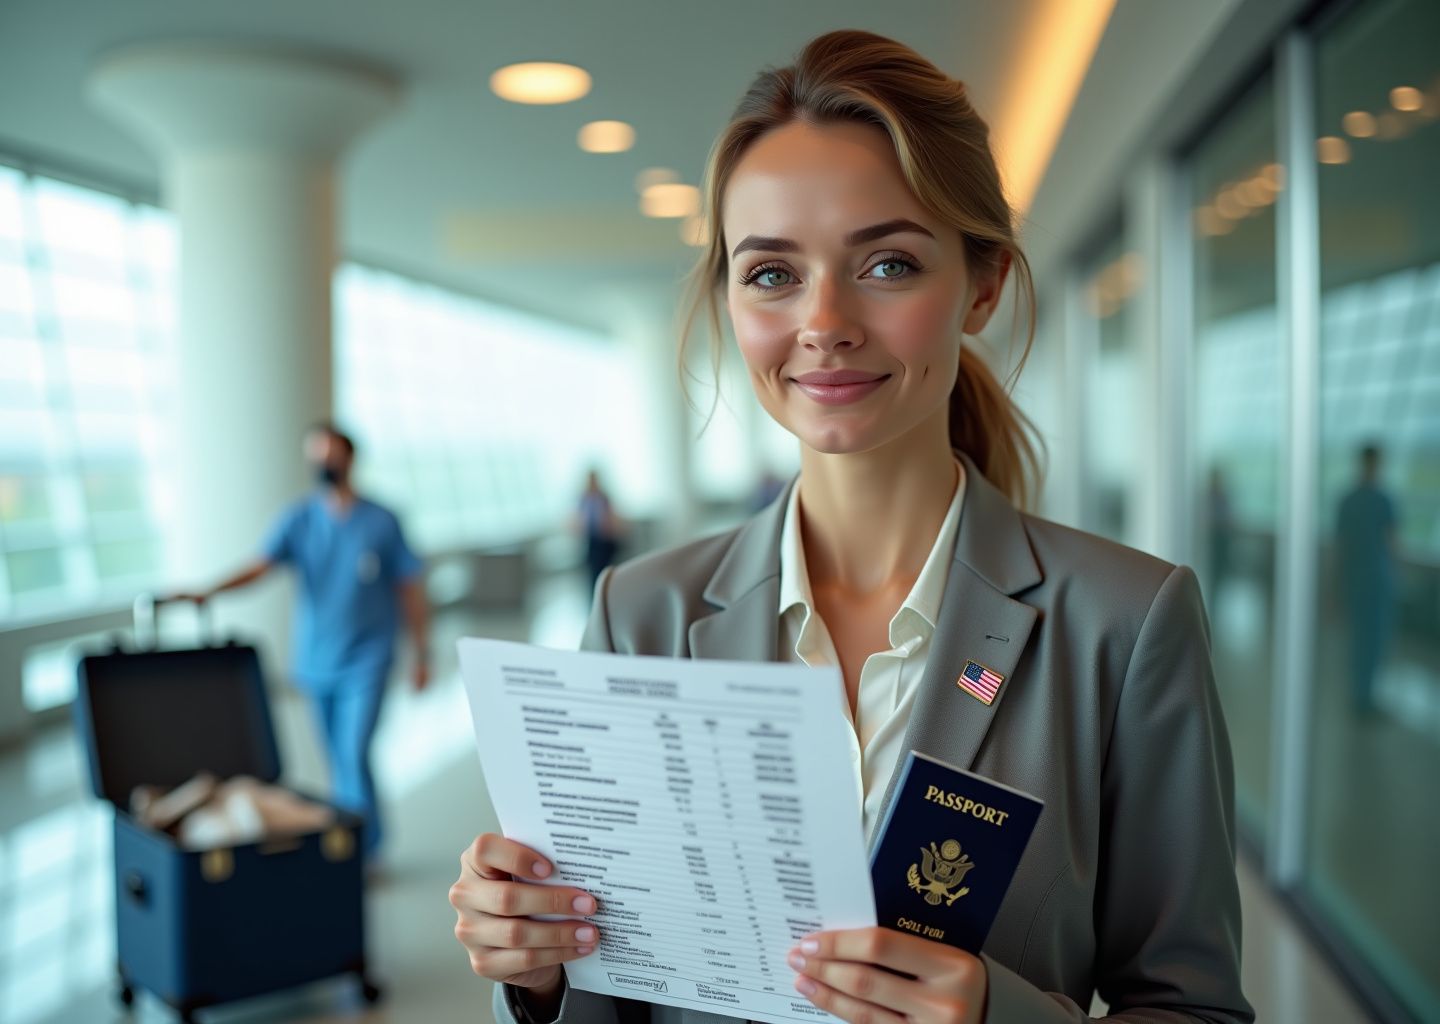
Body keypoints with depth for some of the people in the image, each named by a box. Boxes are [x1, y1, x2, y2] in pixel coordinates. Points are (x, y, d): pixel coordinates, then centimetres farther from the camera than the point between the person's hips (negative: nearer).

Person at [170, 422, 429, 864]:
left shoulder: (382, 522, -6)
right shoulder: (300, 518, -1)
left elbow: (410, 589, 1)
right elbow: (260, 566, -15)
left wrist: (422, 653, 4)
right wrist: (207, 592, -33)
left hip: (365, 663, -3)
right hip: (316, 662, 3)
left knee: (354, 755, -11)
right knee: (338, 762, 12)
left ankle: (363, 849, 3)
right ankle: (348, 842, 27)